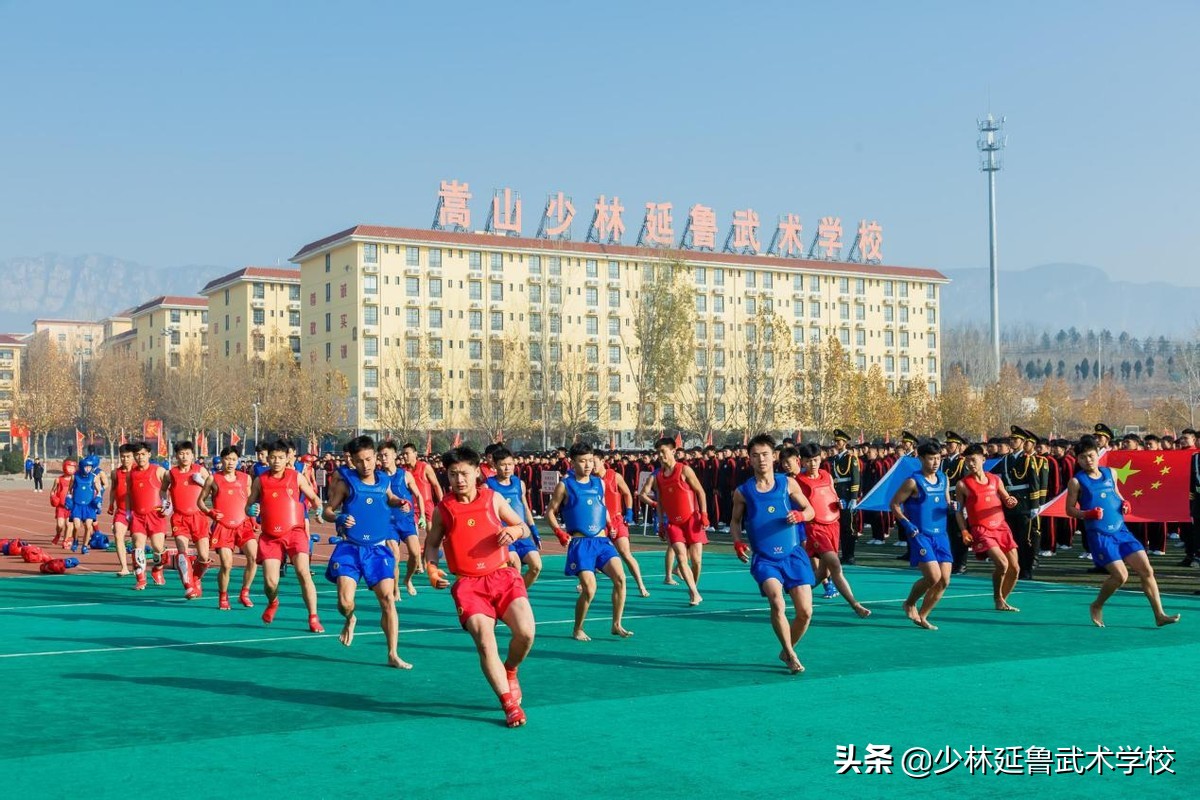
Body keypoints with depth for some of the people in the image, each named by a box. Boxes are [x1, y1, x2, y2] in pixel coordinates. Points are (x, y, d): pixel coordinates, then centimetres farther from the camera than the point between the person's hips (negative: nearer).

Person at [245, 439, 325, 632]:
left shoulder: (296, 477, 4)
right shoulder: (260, 481, 5)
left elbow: (313, 497, 13)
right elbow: (248, 507, 12)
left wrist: (319, 508, -9)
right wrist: (251, 511, -12)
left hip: (294, 532, -1)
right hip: (270, 536, 1)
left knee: (303, 572, -19)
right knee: (270, 582, -6)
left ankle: (313, 618, -10)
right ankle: (272, 603, 32)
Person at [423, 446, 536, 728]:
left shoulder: (492, 498, 8)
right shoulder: (443, 508, 5)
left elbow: (524, 528, 16)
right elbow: (432, 543, 16)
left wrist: (514, 530, -9)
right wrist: (431, 569, -4)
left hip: (503, 575, 1)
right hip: (469, 584, -1)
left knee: (525, 632, -19)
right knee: (485, 642, -17)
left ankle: (510, 671, 16)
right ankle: (509, 704, -1)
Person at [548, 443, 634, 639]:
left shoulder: (599, 483, 13)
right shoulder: (565, 486, 0)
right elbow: (550, 512, 5)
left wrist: (610, 526, 13)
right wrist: (560, 532, -7)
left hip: (602, 540, 5)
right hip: (580, 543, -5)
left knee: (620, 577, -13)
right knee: (589, 589, -13)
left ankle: (616, 625, 0)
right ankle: (577, 630, 9)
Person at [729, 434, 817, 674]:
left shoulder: (788, 483, 1)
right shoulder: (742, 491, 0)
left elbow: (810, 510, 9)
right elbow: (735, 521, 13)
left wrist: (800, 515, -14)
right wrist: (737, 542, -6)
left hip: (793, 555, 2)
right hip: (764, 558, -2)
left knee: (805, 612, -2)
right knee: (778, 604, -26)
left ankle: (786, 651, 26)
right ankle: (790, 655, -6)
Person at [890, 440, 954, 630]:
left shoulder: (944, 479, 10)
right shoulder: (914, 482, -8)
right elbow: (894, 504, -5)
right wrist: (907, 525, -14)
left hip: (941, 536, 6)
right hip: (921, 536, -6)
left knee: (944, 581, 1)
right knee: (933, 576, -18)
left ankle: (922, 616, 17)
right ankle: (910, 604, 10)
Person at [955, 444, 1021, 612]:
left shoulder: (995, 479, 7)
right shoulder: (963, 484, -5)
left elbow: (1006, 501, 14)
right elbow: (959, 510, 0)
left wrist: (1011, 501, -10)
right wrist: (964, 531, -12)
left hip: (1001, 527, 5)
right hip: (981, 530, -5)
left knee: (1015, 568, 5)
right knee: (1002, 563, -22)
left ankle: (1002, 599, 27)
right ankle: (998, 599, 1)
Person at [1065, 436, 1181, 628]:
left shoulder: (1110, 473, 10)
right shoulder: (1077, 481, -5)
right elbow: (1070, 509, -2)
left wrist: (1124, 504, 4)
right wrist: (1087, 514, -20)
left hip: (1121, 531, 6)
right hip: (1099, 535, -5)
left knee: (1146, 570, -2)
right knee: (1120, 575, -14)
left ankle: (1159, 615, 7)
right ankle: (1096, 606, 12)